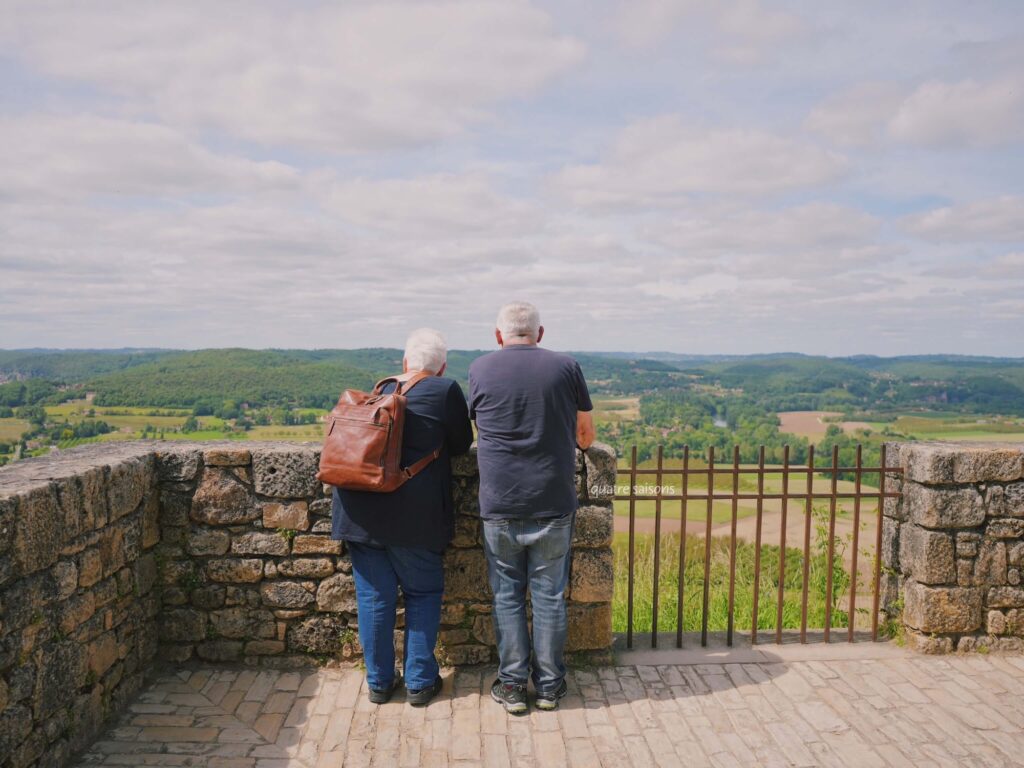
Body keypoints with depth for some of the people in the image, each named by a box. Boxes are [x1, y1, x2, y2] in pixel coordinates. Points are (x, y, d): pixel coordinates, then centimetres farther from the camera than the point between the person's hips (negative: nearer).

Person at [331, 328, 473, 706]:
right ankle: (419, 681, 19)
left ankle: (378, 681, 23)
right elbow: (462, 444, 6)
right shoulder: (446, 391, -3)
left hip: (359, 509, 4)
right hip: (412, 515, -4)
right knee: (423, 592, 13)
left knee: (373, 596, 12)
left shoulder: (380, 390, 12)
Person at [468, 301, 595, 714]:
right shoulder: (566, 367, 0)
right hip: (554, 505, 1)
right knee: (549, 595, 11)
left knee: (507, 596, 11)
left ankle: (512, 685, 18)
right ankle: (549, 686, 21)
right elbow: (586, 435, 9)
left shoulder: (480, 369, 0)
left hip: (500, 505, 0)